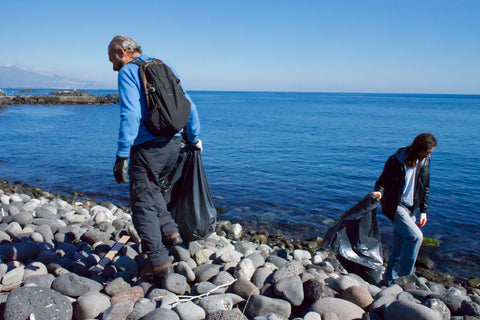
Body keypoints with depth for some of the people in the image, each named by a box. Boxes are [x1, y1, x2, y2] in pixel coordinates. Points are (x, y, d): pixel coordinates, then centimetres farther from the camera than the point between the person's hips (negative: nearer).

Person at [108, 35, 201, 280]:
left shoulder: (128, 72, -3)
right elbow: (189, 106, 17)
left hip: (147, 147, -7)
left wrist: (122, 156, -16)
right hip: (173, 143, 8)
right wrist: (194, 139, 27)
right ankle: (169, 230, 21)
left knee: (143, 204, 4)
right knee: (153, 189, 29)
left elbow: (130, 115, -17)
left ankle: (158, 261, 6)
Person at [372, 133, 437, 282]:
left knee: (399, 247, 9)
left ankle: (390, 279, 24)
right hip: (395, 207, -6)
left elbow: (425, 187, 13)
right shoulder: (395, 161, -13)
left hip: (410, 209, 6)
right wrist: (379, 192, -29)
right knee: (416, 236, -20)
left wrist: (423, 211, 10)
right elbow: (382, 181, -6)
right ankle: (405, 275, -4)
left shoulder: (425, 161, 4)